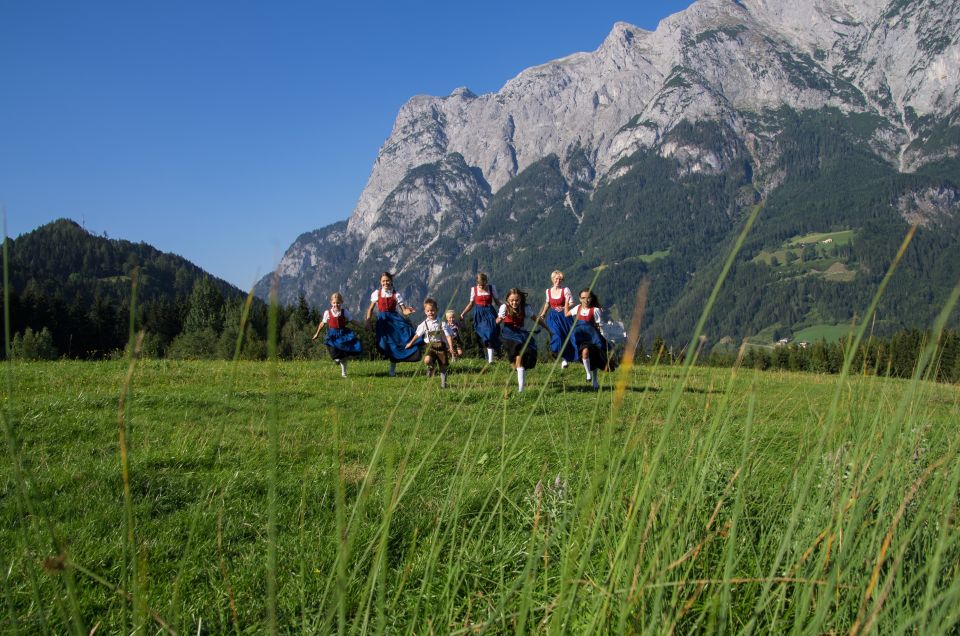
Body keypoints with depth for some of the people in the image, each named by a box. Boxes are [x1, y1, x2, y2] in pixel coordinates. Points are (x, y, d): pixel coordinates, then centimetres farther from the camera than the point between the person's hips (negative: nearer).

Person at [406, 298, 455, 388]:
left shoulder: (441, 323, -3)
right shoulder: (424, 324, 4)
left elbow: (447, 335, -5)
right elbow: (418, 334, 18)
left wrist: (451, 347, -15)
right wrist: (410, 343, 27)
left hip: (441, 345, 0)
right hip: (430, 346, 0)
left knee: (443, 367, 4)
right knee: (427, 360, -28)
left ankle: (443, 384, 16)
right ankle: (431, 366, 6)